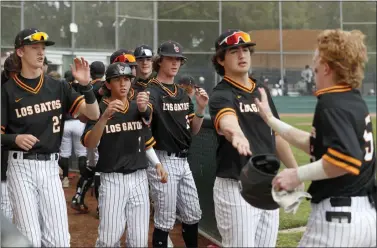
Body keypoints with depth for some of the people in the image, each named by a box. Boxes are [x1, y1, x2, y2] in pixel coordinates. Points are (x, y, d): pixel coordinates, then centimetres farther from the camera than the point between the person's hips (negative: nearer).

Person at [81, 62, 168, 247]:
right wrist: (105, 116, -31)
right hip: (112, 179, -4)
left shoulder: (138, 108, 9)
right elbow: (90, 144, -19)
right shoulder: (99, 109, -5)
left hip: (139, 178, 4)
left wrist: (157, 164, 4)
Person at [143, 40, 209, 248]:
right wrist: (142, 108, -50)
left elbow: (193, 130, 11)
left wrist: (201, 108, -5)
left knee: (193, 215, 17)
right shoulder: (151, 91, -11)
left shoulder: (183, 94, 11)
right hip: (162, 161, -7)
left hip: (183, 161, 7)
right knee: (165, 220, 1)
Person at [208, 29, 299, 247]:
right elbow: (227, 120, -37)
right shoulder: (221, 94, -12)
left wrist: (295, 171, 16)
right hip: (236, 188, -7)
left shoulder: (262, 90, 10)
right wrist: (237, 135, -58)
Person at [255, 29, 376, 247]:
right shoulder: (356, 100, 10)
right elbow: (316, 144, 19)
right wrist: (270, 119, 23)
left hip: (338, 215, -9)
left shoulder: (331, 103, -16)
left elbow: (347, 159, -31)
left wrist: (298, 175, -21)